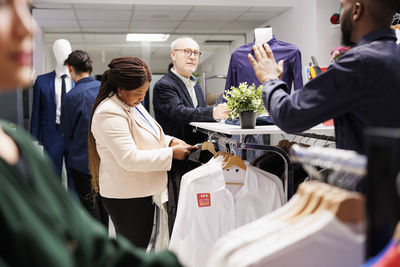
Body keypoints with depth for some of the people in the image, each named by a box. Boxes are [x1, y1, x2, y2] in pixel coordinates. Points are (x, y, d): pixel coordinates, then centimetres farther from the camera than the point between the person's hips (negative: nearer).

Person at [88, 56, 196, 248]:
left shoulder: (132, 104, 9)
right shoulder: (109, 113, -22)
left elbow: (146, 138, 22)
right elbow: (130, 159, -27)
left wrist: (170, 141, 2)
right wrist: (171, 153, -21)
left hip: (144, 192, 10)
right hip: (126, 198, -9)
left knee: (142, 246, 19)